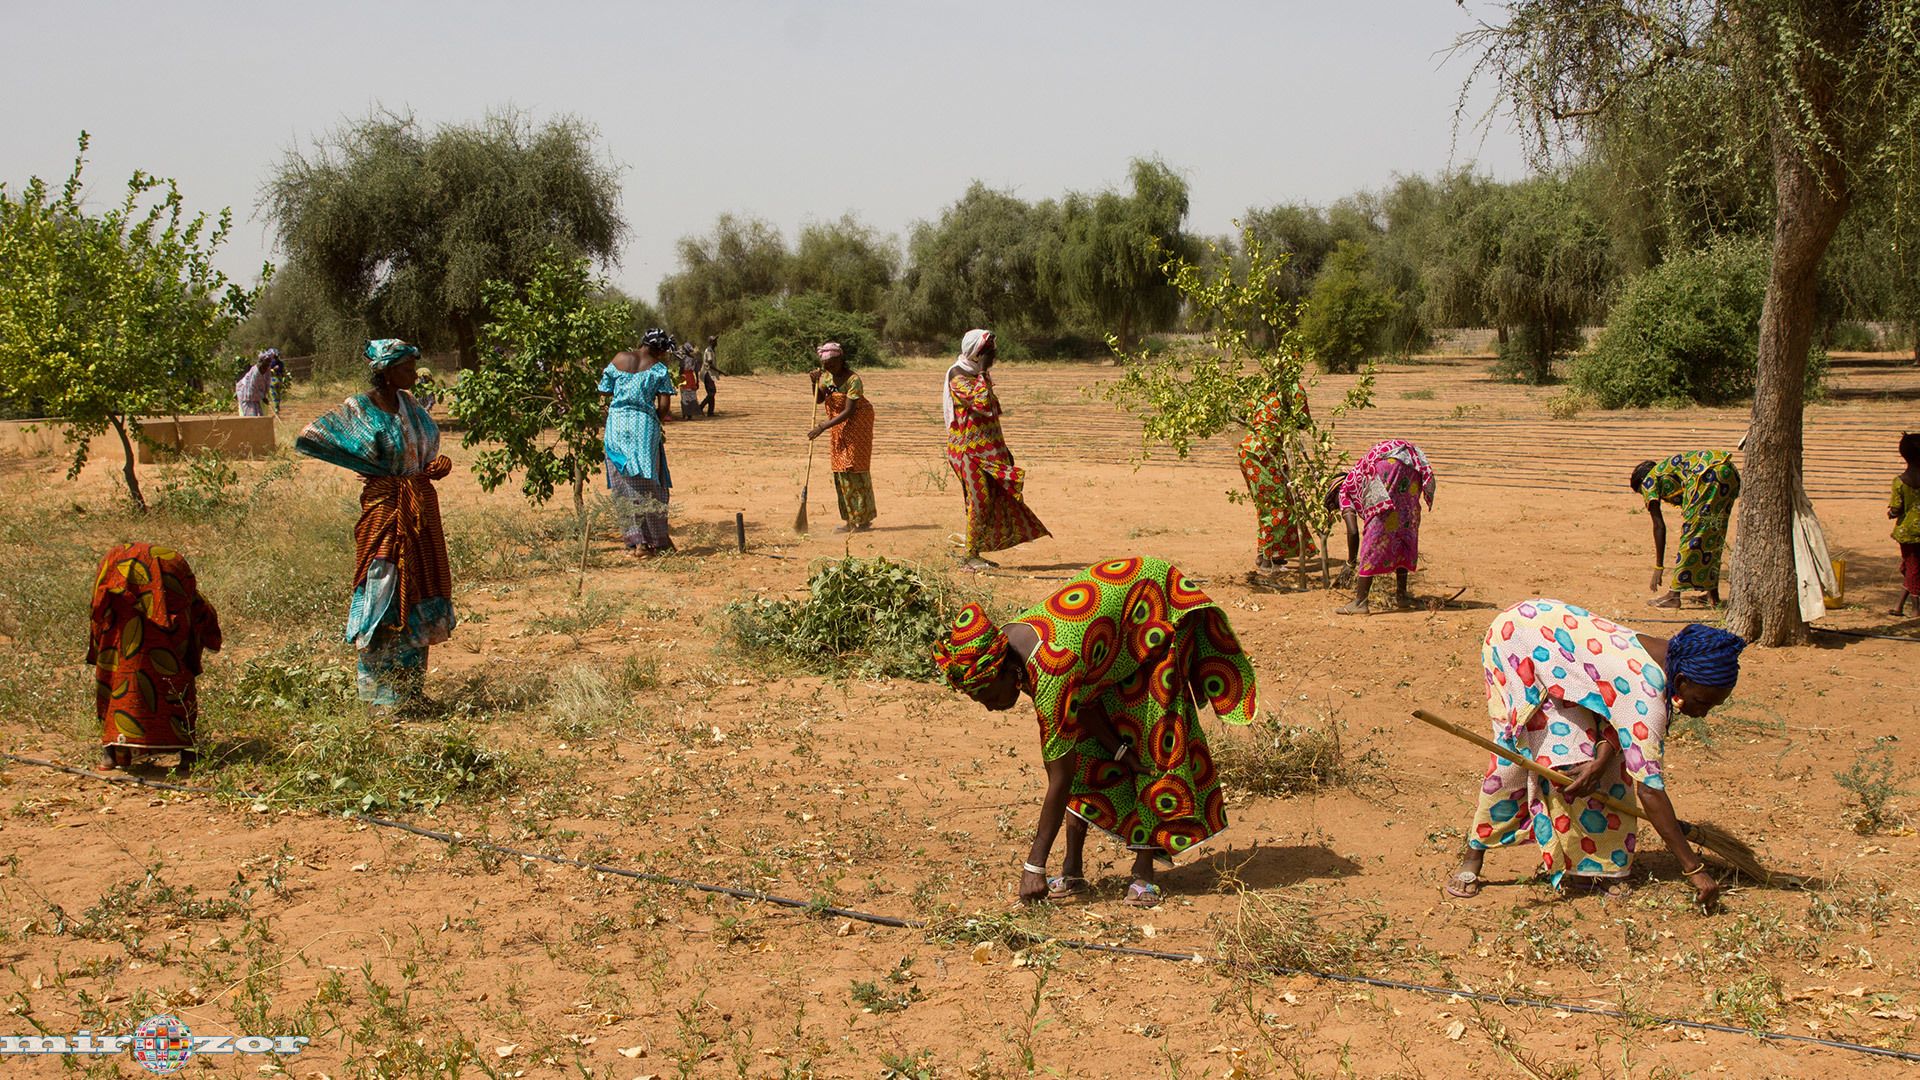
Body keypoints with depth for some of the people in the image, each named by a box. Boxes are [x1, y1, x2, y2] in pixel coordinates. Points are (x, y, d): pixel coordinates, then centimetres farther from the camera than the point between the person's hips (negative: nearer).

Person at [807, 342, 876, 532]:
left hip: (857, 424, -8)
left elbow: (848, 412, -25)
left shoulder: (853, 380, -22)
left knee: (855, 468, -9)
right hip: (839, 428, 8)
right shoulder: (827, 375, 1)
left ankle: (864, 520, -5)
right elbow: (819, 399, 7)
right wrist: (815, 382, -11)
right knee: (841, 472, 6)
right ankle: (851, 520, 11)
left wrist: (823, 427, -28)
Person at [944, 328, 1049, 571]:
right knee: (980, 501, -11)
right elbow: (982, 403, -27)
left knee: (996, 501, 8)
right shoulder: (959, 377, -11)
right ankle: (969, 557, -6)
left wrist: (1003, 449, 23)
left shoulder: (978, 376, 17)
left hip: (987, 449, 9)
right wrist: (983, 375, -18)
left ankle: (973, 554, 15)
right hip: (969, 450, -9)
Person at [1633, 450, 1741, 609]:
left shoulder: (1649, 480, 14)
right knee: (1714, 535, 19)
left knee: (1692, 533, -1)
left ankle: (1674, 595, 1)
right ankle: (1713, 593, 23)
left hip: (1709, 474, -8)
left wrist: (1658, 567, 8)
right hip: (1732, 473, 8)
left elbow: (1659, 526, 7)